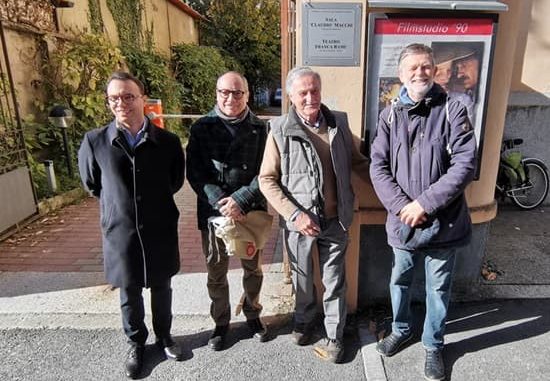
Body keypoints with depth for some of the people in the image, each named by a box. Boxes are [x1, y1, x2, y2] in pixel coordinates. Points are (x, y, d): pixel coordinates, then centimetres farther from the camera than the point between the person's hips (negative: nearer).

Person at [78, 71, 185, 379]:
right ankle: (136, 343, 40)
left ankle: (164, 335, 42)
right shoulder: (95, 141, -9)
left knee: (161, 287, 17)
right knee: (130, 292, 16)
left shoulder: (168, 142, -10)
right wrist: (118, 203, 10)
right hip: (120, 232, 0)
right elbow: (92, 183, 8)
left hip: (161, 230, 0)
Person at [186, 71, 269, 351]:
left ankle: (252, 314, 39)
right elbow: (194, 172, -6)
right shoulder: (201, 128, -1)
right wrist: (220, 202, -18)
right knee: (216, 272, 12)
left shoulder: (259, 129, -2)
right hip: (213, 211, 0)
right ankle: (221, 322, 34)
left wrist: (239, 200, -18)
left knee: (253, 268, 15)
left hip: (251, 211, 0)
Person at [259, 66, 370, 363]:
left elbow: (357, 162, 10)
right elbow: (267, 180, -10)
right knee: (302, 278, 19)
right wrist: (296, 215, -18)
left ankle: (334, 338, 33)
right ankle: (303, 322, 46)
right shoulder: (280, 130, -11)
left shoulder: (339, 123, -1)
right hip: (299, 220, -1)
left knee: (334, 281, 14)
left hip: (335, 219, 2)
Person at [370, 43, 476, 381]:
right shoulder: (390, 115, 2)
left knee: (438, 289, 13)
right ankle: (401, 330, 45)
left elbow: (465, 165, -14)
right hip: (402, 221, 3)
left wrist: (424, 203, -20)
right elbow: (378, 166, -3)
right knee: (399, 281, 19)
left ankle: (434, 346, 37)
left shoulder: (453, 110, -6)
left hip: (443, 222, -2)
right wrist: (402, 206, -15)